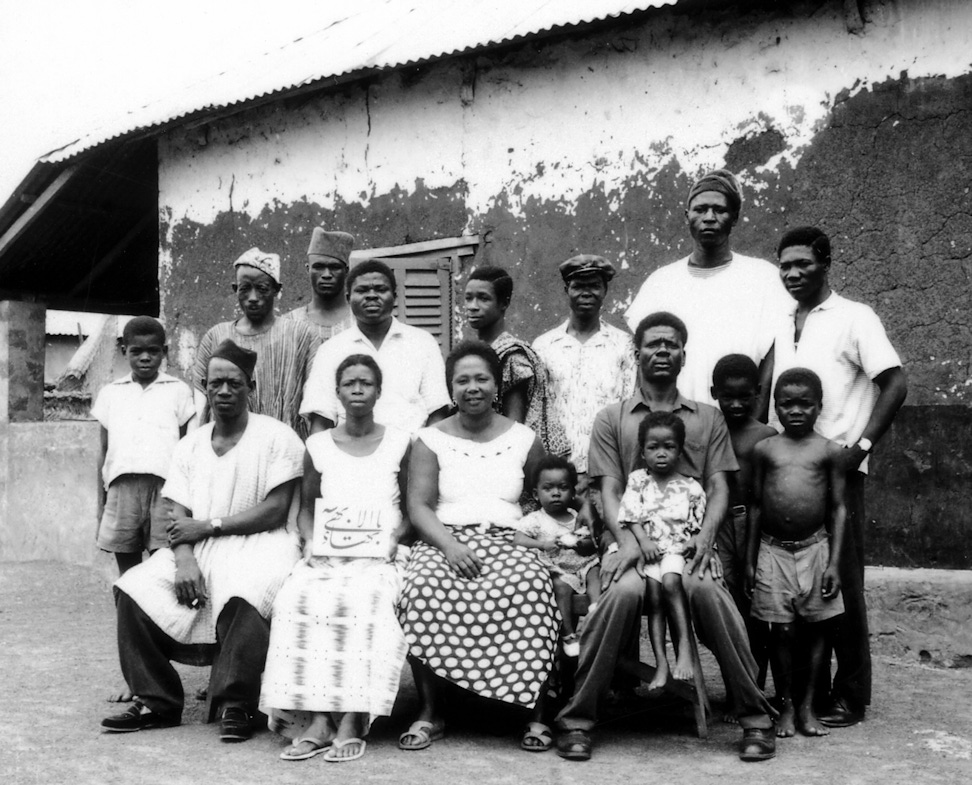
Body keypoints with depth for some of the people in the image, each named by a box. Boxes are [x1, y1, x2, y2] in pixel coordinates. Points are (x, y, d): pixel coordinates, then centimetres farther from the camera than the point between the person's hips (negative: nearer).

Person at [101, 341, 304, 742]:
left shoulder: (277, 437, -3)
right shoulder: (190, 445, 13)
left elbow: (275, 511, -11)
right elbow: (179, 518, 5)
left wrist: (209, 526, -11)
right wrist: (185, 560, -16)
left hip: (258, 545, -5)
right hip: (200, 550, 5)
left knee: (245, 596, -36)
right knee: (135, 588, -15)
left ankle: (235, 706, -21)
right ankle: (156, 702, -5)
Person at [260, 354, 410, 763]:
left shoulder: (399, 444, 8)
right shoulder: (318, 446, 13)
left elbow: (410, 509, 11)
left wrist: (394, 536, -7)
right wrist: (310, 539, -1)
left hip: (377, 557, -2)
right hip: (326, 555, 2)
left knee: (363, 601, -35)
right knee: (298, 599, -30)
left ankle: (350, 722, -32)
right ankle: (314, 720, -31)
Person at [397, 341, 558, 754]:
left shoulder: (523, 439, 14)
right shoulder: (430, 440, 12)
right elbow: (418, 506, 2)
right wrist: (449, 545, -16)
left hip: (507, 542, 0)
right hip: (444, 541, 0)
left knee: (529, 586, -34)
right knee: (425, 590, -34)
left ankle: (535, 715, -24)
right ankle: (429, 712, -19)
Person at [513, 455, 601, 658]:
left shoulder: (577, 518, 13)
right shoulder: (534, 520, 1)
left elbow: (592, 547, 15)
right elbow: (517, 540, -12)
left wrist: (585, 544, -10)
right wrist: (542, 544, -24)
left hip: (581, 565, 5)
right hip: (557, 570, -4)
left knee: (595, 572, -23)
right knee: (562, 586, -30)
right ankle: (568, 634, -26)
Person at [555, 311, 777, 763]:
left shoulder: (708, 419, 20)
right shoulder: (611, 420, 16)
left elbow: (718, 488, 11)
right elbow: (609, 491, 6)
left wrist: (705, 536, -9)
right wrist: (626, 541, -13)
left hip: (689, 539, 1)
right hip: (631, 537, -1)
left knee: (704, 588, -34)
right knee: (626, 590, -34)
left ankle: (755, 717, -21)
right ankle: (577, 719, -23)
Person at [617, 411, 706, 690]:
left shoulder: (691, 487, 8)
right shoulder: (637, 480, 9)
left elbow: (699, 525, 9)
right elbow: (631, 515, 0)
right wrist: (643, 540, -13)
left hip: (679, 549, -1)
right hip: (648, 549, 1)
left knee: (671, 581, -31)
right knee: (654, 592, -22)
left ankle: (684, 648, -29)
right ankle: (661, 664, -23)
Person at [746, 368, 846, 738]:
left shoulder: (829, 451, 1)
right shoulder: (764, 450, 4)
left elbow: (838, 508, 2)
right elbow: (756, 507, 9)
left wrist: (834, 562, -4)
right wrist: (750, 560, 8)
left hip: (814, 550, 0)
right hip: (773, 551, 0)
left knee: (814, 628, 6)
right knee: (780, 631, 4)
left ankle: (807, 707, 17)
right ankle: (785, 708, 15)